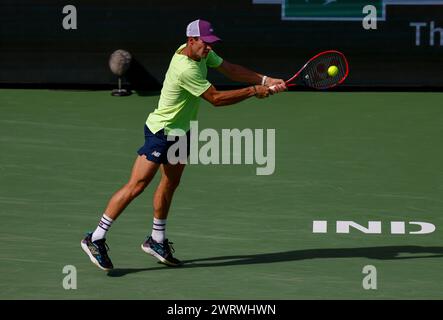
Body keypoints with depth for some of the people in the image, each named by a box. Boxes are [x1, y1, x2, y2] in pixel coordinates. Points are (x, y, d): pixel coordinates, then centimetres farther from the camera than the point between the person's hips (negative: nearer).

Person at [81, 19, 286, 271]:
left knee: (171, 184, 15)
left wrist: (265, 81, -1)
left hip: (181, 131, 10)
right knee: (137, 185, -12)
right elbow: (216, 98, -25)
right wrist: (254, 92, -19)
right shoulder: (186, 70, -30)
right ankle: (96, 239, -10)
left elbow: (230, 69, 8)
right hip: (161, 132, -10)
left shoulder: (201, 53, -1)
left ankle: (157, 241, 28)